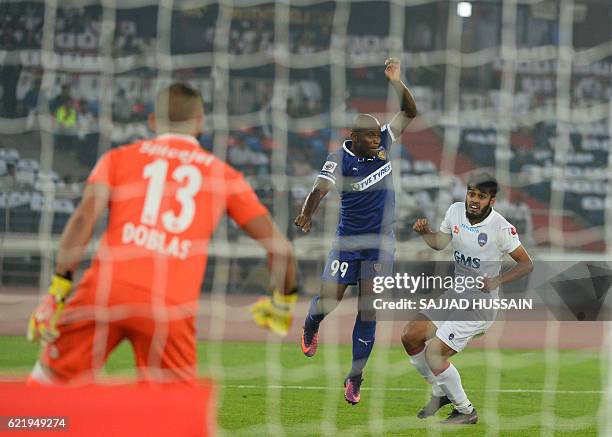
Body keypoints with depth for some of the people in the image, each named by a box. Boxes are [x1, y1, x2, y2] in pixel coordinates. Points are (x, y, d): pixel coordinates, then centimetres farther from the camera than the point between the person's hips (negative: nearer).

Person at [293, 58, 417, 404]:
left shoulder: (384, 145, -4)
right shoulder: (340, 160, -16)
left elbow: (411, 112, -3)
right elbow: (322, 188, -33)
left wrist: (397, 83, -19)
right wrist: (307, 214, -52)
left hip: (381, 243, 2)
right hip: (348, 240, -2)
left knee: (369, 309, -4)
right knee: (328, 299, -3)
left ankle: (355, 377, 3)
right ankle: (311, 327, 37)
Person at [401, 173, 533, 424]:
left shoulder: (501, 228, -20)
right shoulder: (456, 211, -2)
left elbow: (527, 264, -13)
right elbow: (439, 243, 15)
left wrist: (497, 281, -27)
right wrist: (424, 232, -6)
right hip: (455, 295, 8)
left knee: (434, 352, -16)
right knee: (410, 337, 4)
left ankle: (466, 412, 1)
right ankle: (440, 393, 22)